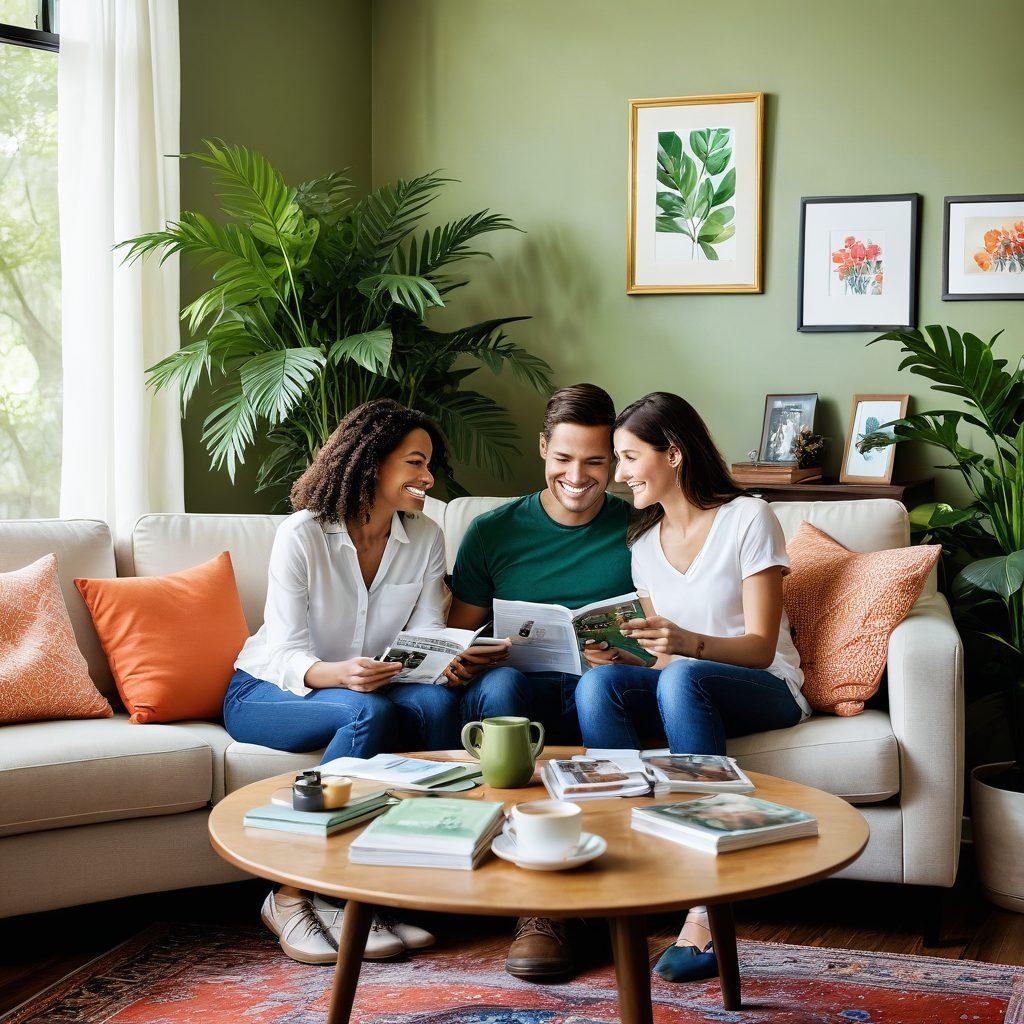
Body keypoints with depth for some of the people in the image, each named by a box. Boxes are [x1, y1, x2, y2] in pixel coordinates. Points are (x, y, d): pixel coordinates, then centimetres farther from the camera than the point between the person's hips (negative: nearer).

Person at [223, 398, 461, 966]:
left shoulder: (425, 538, 0)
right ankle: (293, 896, -28)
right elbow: (289, 655, -21)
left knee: (438, 702, -28)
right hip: (268, 691, -4)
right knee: (370, 712, -36)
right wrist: (337, 675, -43)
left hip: (363, 684, 5)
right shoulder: (301, 535, -16)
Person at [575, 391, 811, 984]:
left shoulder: (748, 519, -5)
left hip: (766, 693, -5)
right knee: (599, 681, -28)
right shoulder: (646, 543, 13)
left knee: (681, 679, -38)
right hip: (679, 690, 5)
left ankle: (707, 911, -41)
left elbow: (760, 646, -12)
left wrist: (689, 643, -31)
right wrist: (623, 659, -9)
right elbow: (663, 657, 13)